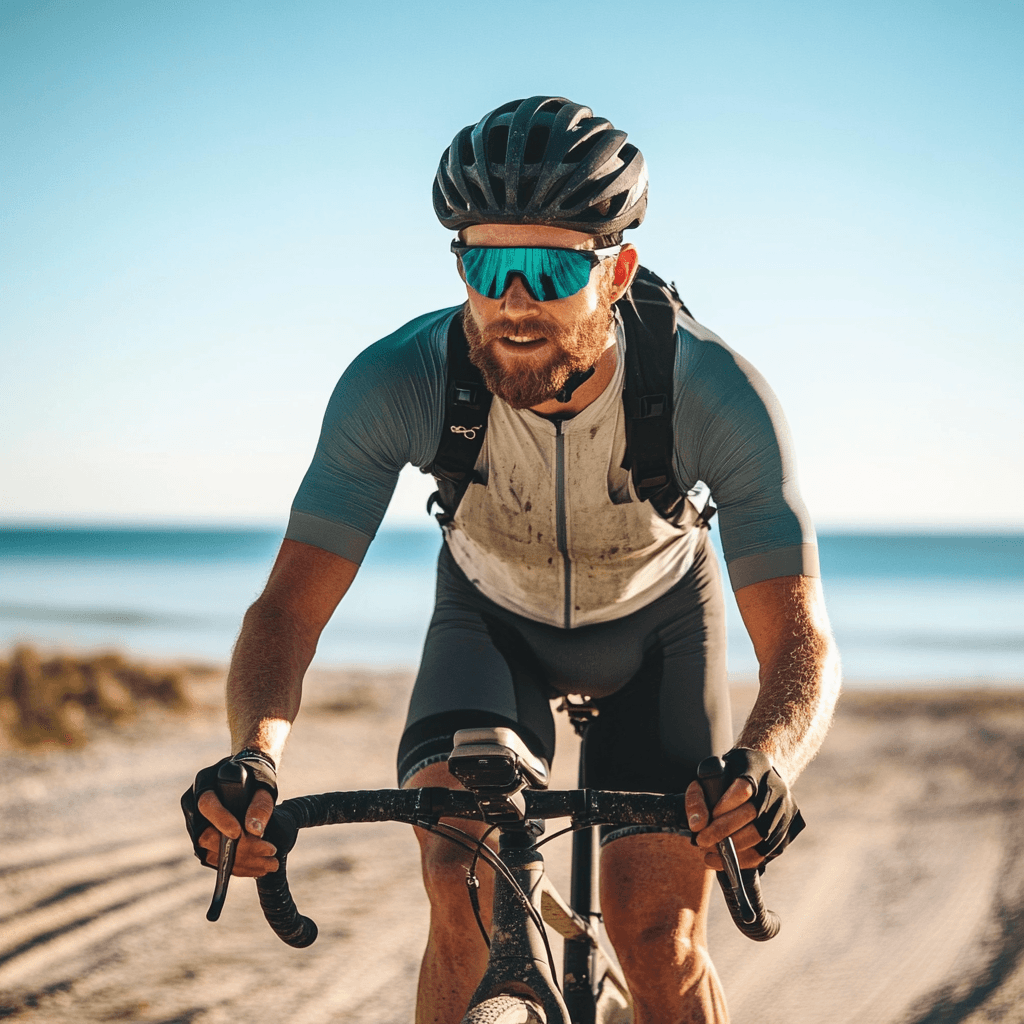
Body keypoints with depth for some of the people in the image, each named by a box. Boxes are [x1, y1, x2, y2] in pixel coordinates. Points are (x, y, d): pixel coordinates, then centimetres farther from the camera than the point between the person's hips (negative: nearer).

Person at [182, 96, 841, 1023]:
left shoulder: (715, 391, -36)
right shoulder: (396, 383, -34)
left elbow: (803, 645, -38)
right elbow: (290, 605, -32)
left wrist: (767, 762, -60)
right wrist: (255, 757, -53)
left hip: (656, 621, 0)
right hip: (493, 616, 1)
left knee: (659, 935, -11)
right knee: (464, 888, -22)